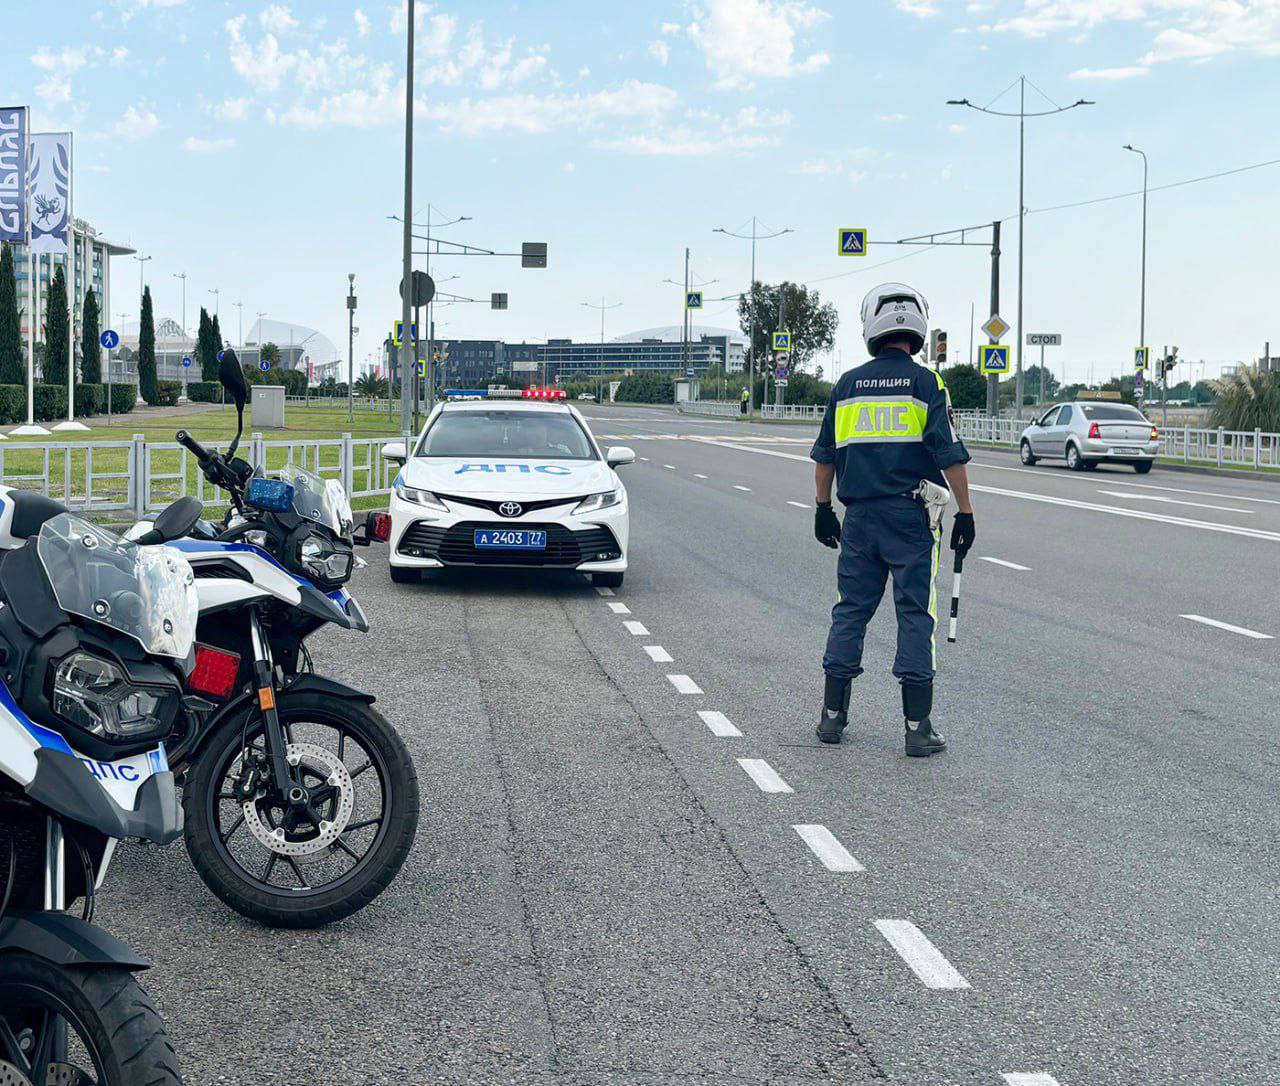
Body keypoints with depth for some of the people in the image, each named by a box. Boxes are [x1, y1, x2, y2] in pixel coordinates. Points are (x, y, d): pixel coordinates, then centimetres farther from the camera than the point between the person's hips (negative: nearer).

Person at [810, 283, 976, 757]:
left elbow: (825, 456, 13)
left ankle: (833, 715, 17)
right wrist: (965, 512, -2)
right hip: (911, 517, -3)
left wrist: (823, 508, 22)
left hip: (859, 517, 4)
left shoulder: (847, 384, 7)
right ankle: (918, 727, -1)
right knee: (916, 615, 0)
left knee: (851, 610, 12)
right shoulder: (926, 383, -5)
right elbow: (950, 455, -8)